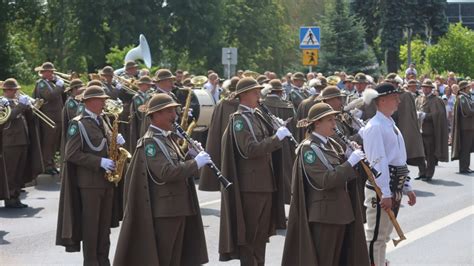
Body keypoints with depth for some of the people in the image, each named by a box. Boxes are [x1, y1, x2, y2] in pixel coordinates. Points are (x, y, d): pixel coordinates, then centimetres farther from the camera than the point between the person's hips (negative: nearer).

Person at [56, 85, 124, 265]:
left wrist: (117, 141, -4)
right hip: (89, 181, -7)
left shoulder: (103, 120, 11)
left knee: (105, 224, 11)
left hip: (107, 179, 7)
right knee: (90, 224, 0)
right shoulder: (78, 124, -11)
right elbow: (71, 154, -17)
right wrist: (99, 162, -21)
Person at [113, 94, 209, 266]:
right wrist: (196, 163, -20)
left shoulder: (167, 138, 15)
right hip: (163, 210, -9)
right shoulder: (150, 142, -14)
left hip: (178, 207, 9)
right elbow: (166, 172, -25)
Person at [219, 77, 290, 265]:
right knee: (250, 233, -1)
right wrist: (277, 137, -22)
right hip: (250, 184, -8)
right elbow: (250, 149, -23)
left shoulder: (257, 115, 13)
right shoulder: (239, 119, -12)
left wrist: (281, 135, 0)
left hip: (266, 182, 8)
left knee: (262, 231, 14)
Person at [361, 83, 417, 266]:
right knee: (375, 235, -4)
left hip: (395, 188, 10)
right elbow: (378, 162, -21)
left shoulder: (391, 125, 16)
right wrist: (384, 194, -24)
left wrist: (407, 188, 19)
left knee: (384, 234, 18)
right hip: (381, 189, -10)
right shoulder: (375, 127, -15)